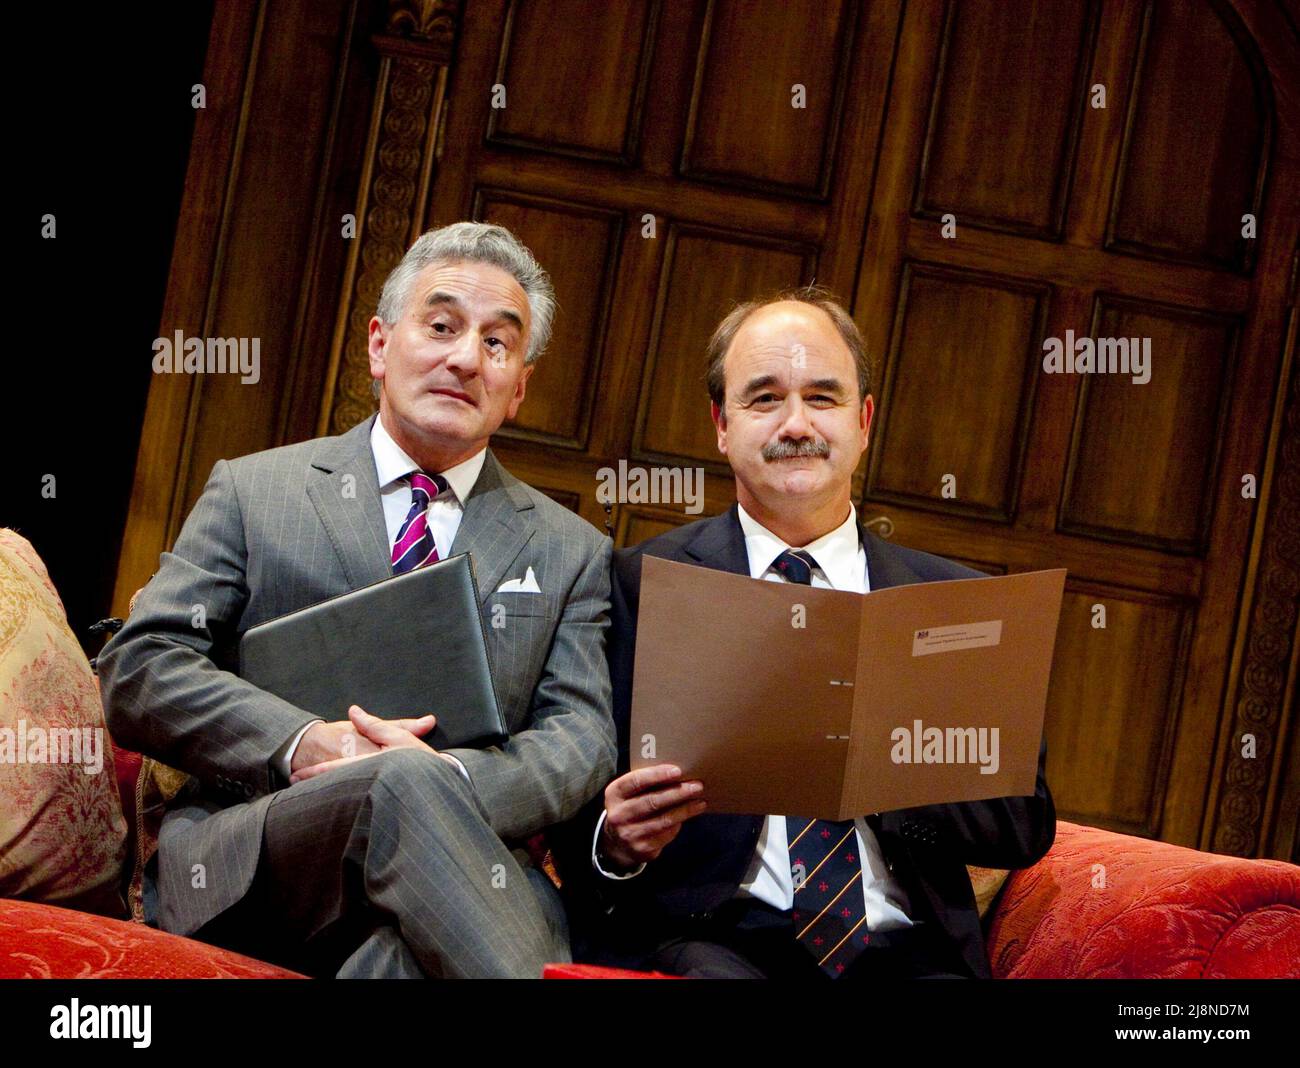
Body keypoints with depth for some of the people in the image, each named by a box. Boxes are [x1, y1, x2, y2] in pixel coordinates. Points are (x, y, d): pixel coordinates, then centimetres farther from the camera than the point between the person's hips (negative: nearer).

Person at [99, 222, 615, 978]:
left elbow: (582, 740, 9)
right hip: (241, 866, 1)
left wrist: (456, 779, -15)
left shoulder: (571, 552, 19)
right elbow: (137, 670, 5)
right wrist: (302, 744, -14)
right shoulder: (252, 491, 14)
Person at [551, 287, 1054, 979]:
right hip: (703, 938, -2)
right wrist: (614, 843, -18)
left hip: (903, 948, 3)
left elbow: (1027, 823, 8)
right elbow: (581, 810, 5)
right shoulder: (641, 583, 7)